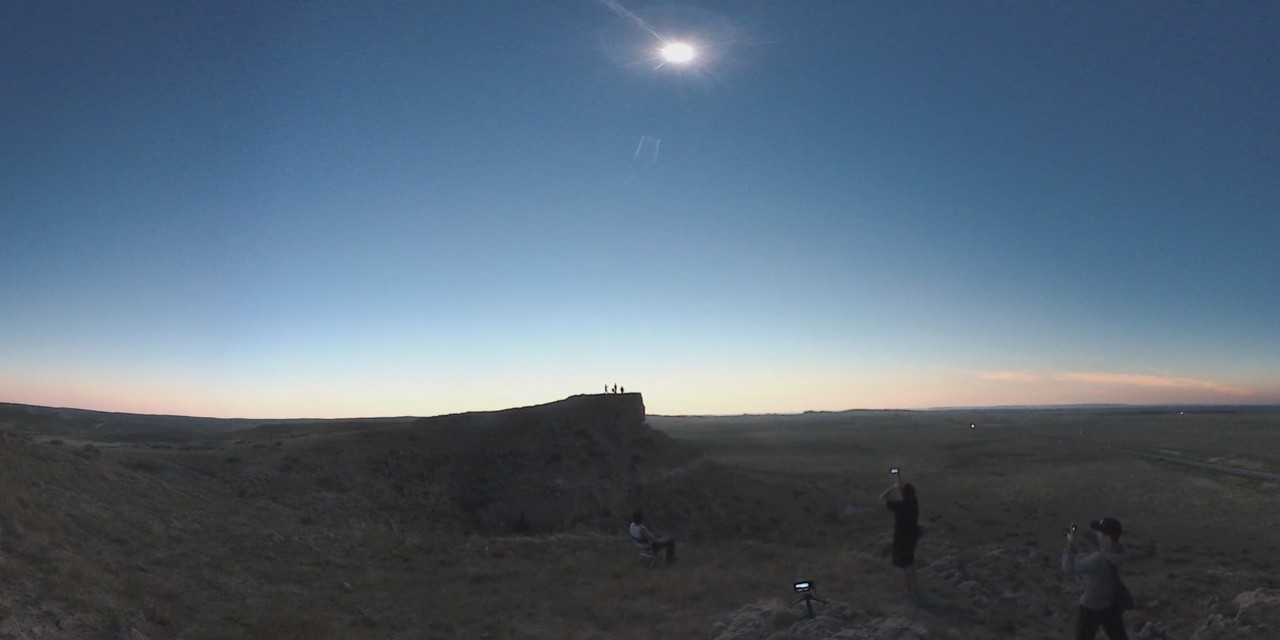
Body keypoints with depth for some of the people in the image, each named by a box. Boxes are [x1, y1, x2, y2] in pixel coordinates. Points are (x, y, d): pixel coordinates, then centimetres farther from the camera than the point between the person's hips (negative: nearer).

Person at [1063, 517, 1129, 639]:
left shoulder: (1100, 559, -34)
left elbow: (1069, 567, -32)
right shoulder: (1118, 550, -13)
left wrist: (1070, 544, -22)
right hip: (1113, 605, 6)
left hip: (1092, 609, -6)